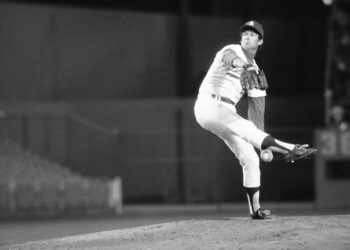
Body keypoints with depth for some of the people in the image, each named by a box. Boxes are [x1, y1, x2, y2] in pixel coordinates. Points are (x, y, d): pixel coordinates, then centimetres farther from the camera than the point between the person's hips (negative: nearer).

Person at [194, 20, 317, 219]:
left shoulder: (255, 71, 15)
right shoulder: (231, 51, -5)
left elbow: (257, 110, 14)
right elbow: (230, 59, -33)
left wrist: (265, 145, 9)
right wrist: (243, 66, -59)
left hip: (227, 113, 8)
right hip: (209, 105, -8)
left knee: (250, 159, 3)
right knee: (247, 129, -27)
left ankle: (255, 209, 9)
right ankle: (290, 150, -43)